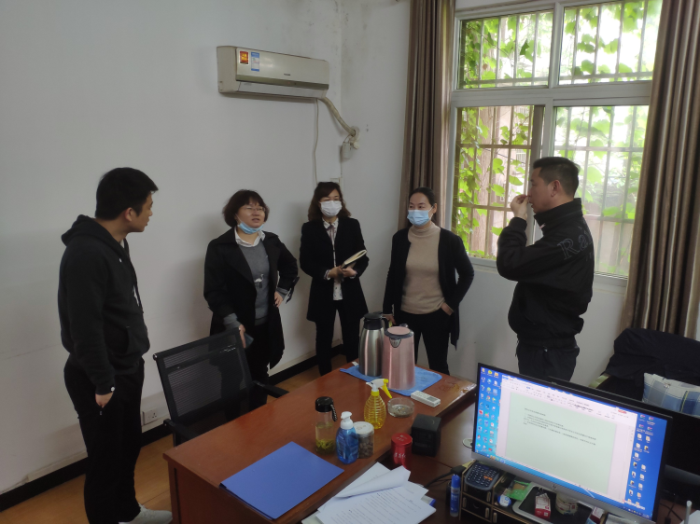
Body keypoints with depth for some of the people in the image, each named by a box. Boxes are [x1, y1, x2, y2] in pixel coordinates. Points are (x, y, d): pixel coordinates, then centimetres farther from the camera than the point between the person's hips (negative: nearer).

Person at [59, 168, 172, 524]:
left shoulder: (113, 244, 5)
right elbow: (84, 328, -25)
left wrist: (127, 367, 17)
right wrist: (102, 383, -18)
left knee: (129, 445, 23)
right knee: (106, 457, 8)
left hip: (127, 367, 9)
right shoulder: (86, 254, -26)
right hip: (100, 378, -9)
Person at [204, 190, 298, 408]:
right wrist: (233, 324, -21)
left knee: (260, 379, 16)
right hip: (236, 328, -5)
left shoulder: (271, 241, 4)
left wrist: (282, 290, 12)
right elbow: (213, 292, -15)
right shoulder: (219, 247, -13)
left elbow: (290, 265, 23)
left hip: (266, 325, 5)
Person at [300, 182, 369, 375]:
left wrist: (355, 271, -21)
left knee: (352, 339, 10)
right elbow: (305, 262, -5)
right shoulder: (309, 228, -2)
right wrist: (327, 273, -20)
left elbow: (363, 257, 0)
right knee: (324, 338, 13)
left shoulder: (352, 225, 1)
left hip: (349, 292, 1)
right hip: (323, 292, 0)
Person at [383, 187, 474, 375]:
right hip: (405, 314, 2)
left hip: (437, 316, -2)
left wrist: (451, 304, -4)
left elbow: (467, 274, 0)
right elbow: (392, 275, 6)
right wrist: (387, 309, 6)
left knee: (438, 368, 11)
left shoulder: (449, 240, -10)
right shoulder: (400, 238, -2)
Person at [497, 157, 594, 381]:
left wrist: (518, 220, -15)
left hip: (547, 351, -10)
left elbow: (509, 265, -25)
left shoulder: (568, 234, -24)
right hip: (545, 345, 10)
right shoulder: (568, 226, 11)